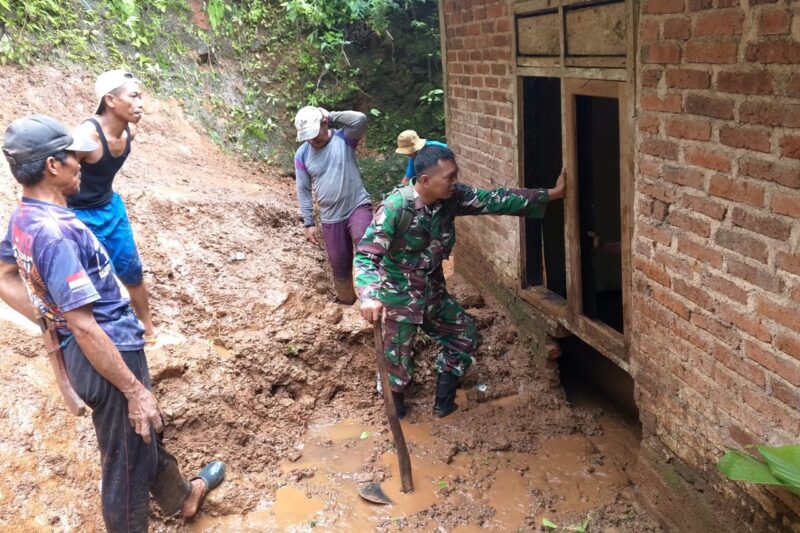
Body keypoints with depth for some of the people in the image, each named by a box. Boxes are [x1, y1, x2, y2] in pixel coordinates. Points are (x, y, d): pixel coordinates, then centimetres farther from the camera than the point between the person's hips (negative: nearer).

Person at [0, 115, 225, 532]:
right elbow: (85, 326, -29)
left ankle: (180, 497, 51)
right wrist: (135, 389, -23)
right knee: (126, 461, 9)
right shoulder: (54, 232, -28)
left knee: (147, 433, 29)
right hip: (107, 357, -10)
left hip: (85, 353, 10)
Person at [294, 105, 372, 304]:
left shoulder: (344, 138, -5)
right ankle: (346, 301, 34)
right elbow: (303, 191, 5)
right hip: (331, 218, 3)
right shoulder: (302, 154, 1)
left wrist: (331, 116, -16)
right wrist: (308, 223, 3)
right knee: (339, 265, 12)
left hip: (358, 207, -3)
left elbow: (360, 119, -26)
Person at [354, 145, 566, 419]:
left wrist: (551, 193, -6)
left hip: (433, 291, 7)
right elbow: (366, 254, -29)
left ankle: (444, 402, 33)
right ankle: (394, 408, 36)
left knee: (464, 335, 18)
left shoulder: (453, 197, -10)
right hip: (398, 296, -7)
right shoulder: (396, 208, -27)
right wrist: (369, 296, -47)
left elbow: (495, 200, -5)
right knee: (397, 362, 4)